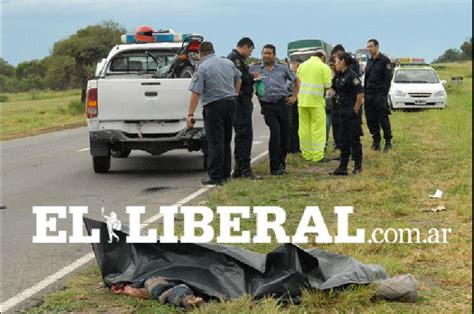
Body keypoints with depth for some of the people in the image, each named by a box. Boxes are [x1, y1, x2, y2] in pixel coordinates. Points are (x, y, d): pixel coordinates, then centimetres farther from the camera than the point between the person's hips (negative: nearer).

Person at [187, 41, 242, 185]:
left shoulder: (202, 68, -11)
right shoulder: (228, 63, 9)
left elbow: (196, 93, -16)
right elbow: (238, 80, 24)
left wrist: (190, 114, -16)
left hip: (214, 106, -6)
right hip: (231, 103, 6)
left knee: (215, 142, -5)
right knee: (226, 141, 16)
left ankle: (216, 177, -6)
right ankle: (225, 174, 21)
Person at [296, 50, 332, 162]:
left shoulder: (302, 65, 13)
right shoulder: (324, 67, -1)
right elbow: (327, 86, -4)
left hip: (302, 100, 4)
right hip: (316, 100, -4)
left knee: (304, 127, 9)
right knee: (318, 128, 0)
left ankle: (306, 154, 14)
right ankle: (317, 155, -2)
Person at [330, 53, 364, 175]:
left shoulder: (352, 76, -15)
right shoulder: (338, 77, 11)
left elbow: (361, 93, -19)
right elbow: (335, 89, 24)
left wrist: (356, 109, -16)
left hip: (352, 112, -9)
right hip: (342, 112, 9)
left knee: (354, 139, -1)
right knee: (343, 140, 9)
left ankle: (358, 166, 8)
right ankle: (342, 167, 13)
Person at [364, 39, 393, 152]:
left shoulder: (385, 61, -5)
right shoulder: (369, 61, 16)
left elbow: (388, 79, -10)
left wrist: (383, 94, -16)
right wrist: (365, 93, 9)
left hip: (379, 95, -6)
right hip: (369, 95, 6)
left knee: (383, 119, -5)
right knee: (371, 119, 4)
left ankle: (388, 142, 2)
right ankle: (376, 141, 13)